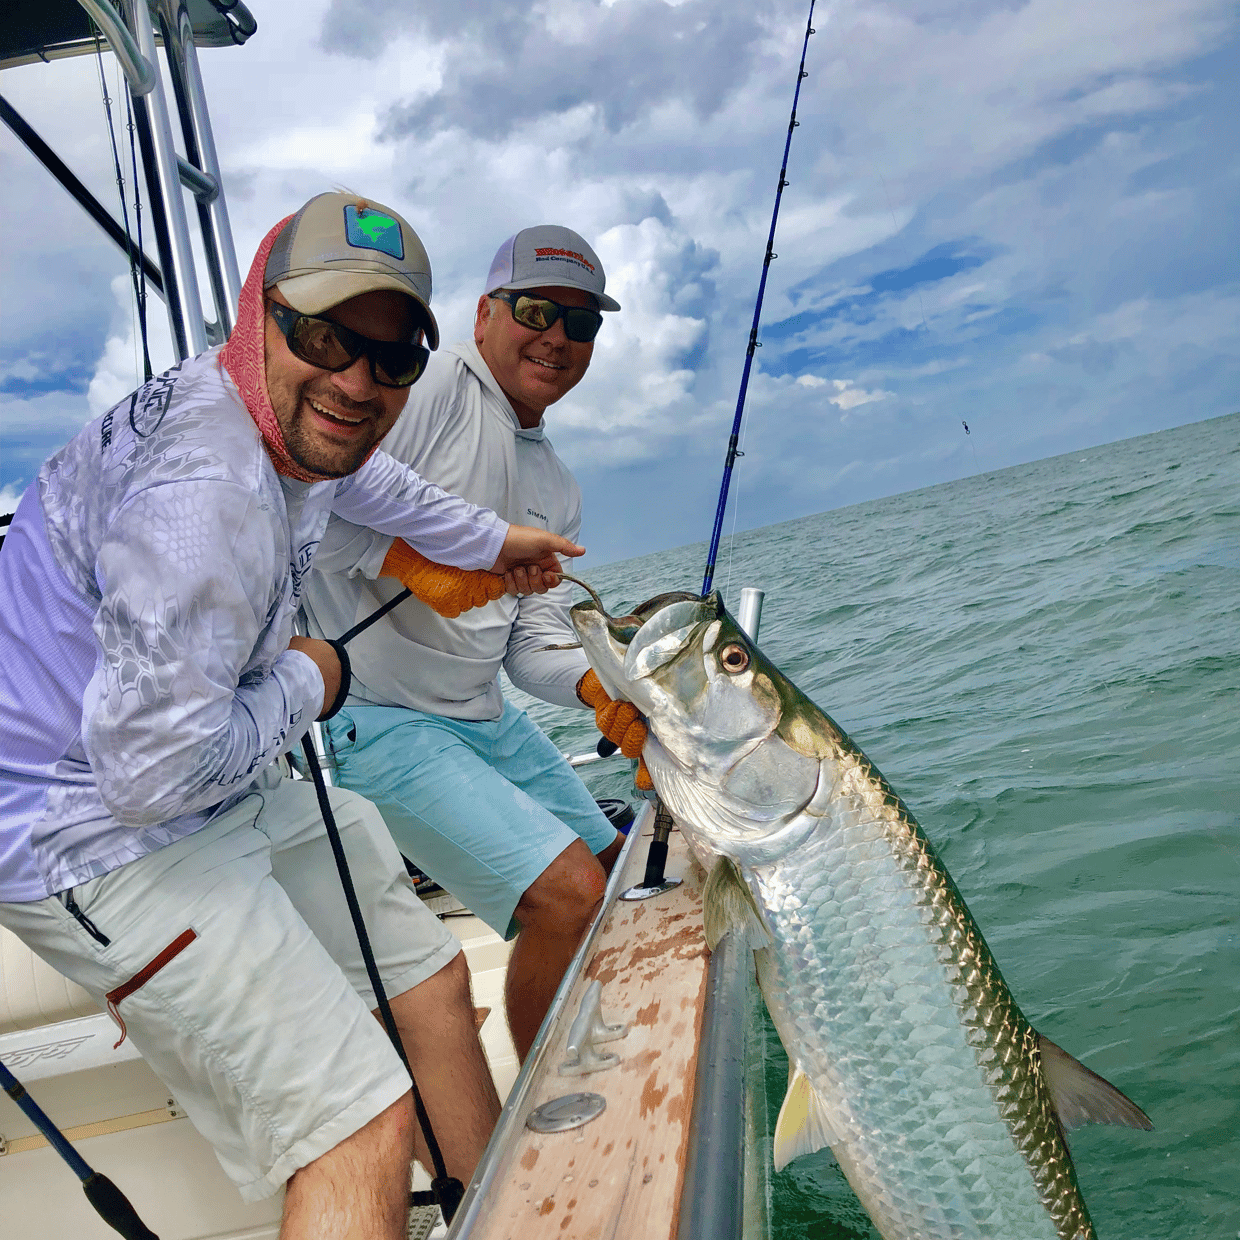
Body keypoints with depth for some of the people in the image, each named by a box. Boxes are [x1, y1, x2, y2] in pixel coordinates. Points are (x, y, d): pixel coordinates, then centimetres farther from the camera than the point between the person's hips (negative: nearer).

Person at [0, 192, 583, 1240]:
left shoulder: (293, 416, 1)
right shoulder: (203, 488, -31)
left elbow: (366, 480, 27)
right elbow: (151, 770, -29)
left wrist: (492, 542, 39)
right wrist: (302, 688, -12)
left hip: (234, 798, 10)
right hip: (99, 835, -10)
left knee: (432, 976, 17)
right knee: (363, 1126, -15)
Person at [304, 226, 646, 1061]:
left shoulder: (559, 491, 14)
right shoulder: (430, 388, -11)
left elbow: (535, 639, 7)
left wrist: (600, 685, -11)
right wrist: (413, 562, -31)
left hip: (487, 717, 9)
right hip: (371, 713, -9)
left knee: (614, 866, 17)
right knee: (569, 894, -17)